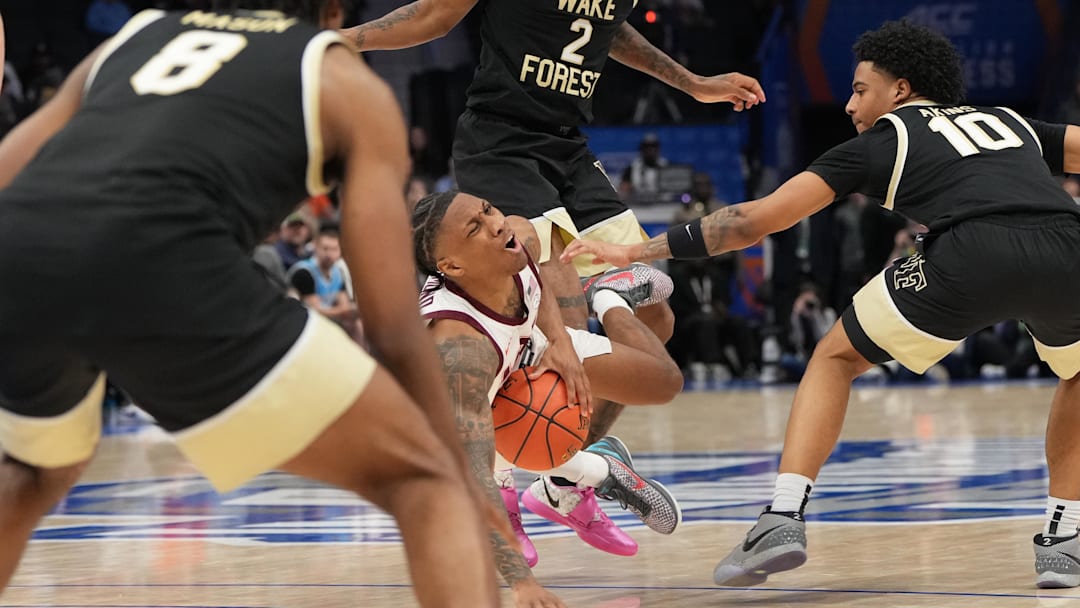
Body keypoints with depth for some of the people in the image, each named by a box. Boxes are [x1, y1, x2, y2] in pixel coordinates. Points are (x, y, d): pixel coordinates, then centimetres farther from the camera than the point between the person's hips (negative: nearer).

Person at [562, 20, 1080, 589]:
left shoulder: (881, 139, 24)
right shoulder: (1010, 121, 36)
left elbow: (759, 216, 21)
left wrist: (636, 252, 24)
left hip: (970, 253, -3)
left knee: (836, 357, 22)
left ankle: (782, 518, 5)